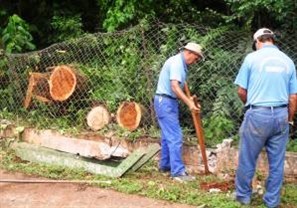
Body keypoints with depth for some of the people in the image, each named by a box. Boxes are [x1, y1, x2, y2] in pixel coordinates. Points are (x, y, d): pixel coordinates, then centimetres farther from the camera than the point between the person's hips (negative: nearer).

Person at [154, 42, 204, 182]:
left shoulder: (180, 63, 16)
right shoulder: (177, 62, -15)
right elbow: (174, 87, -26)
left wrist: (188, 99, 9)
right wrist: (189, 103, -29)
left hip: (168, 102, 10)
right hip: (165, 102, -10)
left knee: (168, 136, 16)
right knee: (175, 137, -11)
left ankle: (165, 165, 25)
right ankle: (178, 172, -10)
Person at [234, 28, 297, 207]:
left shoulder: (252, 57, -3)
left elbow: (241, 91, -1)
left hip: (258, 114, -3)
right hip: (281, 115, 4)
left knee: (247, 159, 10)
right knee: (277, 162, 12)